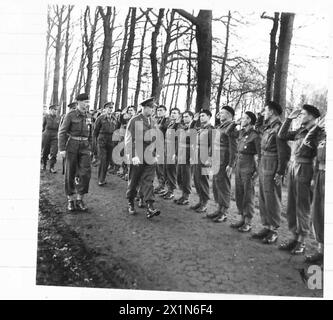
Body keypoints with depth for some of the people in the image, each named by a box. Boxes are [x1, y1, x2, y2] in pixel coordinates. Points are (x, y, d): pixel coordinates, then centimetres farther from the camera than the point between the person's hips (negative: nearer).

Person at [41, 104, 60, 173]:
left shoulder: (58, 118, 6)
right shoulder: (45, 117, -2)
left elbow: (59, 129, 12)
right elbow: (42, 127, 2)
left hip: (54, 137, 1)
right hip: (46, 137, -1)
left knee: (54, 152, -10)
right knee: (44, 152, 9)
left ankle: (52, 167, -4)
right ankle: (44, 165, 30)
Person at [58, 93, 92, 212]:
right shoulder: (70, 115, -4)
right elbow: (62, 132, -7)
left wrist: (90, 149, 16)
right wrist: (62, 149, -14)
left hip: (84, 146, 3)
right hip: (72, 146, -3)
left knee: (85, 173, -8)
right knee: (70, 174, 4)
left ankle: (79, 199, 5)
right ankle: (70, 200, 17)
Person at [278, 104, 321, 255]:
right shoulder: (300, 131, 12)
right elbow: (282, 135, 18)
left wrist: (315, 177, -20)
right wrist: (289, 118, 12)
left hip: (305, 169, -7)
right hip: (292, 167, 7)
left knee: (302, 207, 1)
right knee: (291, 206, 12)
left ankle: (302, 242, 14)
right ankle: (294, 237, 24)